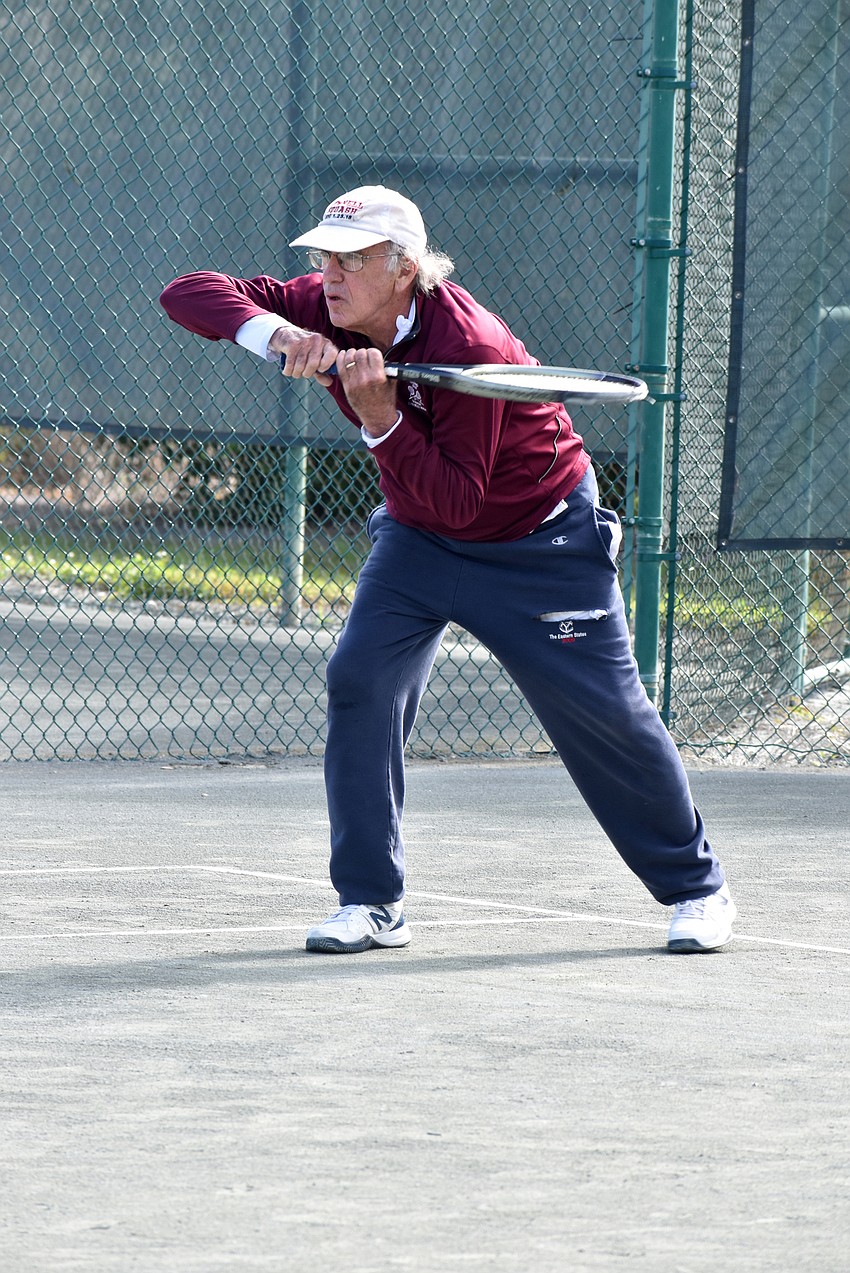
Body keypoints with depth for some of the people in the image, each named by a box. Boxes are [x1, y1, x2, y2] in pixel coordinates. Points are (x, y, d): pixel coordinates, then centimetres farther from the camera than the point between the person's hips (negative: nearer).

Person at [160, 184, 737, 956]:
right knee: (361, 678, -14)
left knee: (604, 711, -2)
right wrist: (273, 332, -40)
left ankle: (696, 887, 17)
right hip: (419, 537, 5)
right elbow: (189, 294, -22)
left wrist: (381, 419, -45)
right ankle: (370, 902, -7)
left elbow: (457, 500, -34)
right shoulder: (327, 313, -16)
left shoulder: (467, 347, -34)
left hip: (541, 539, -5)